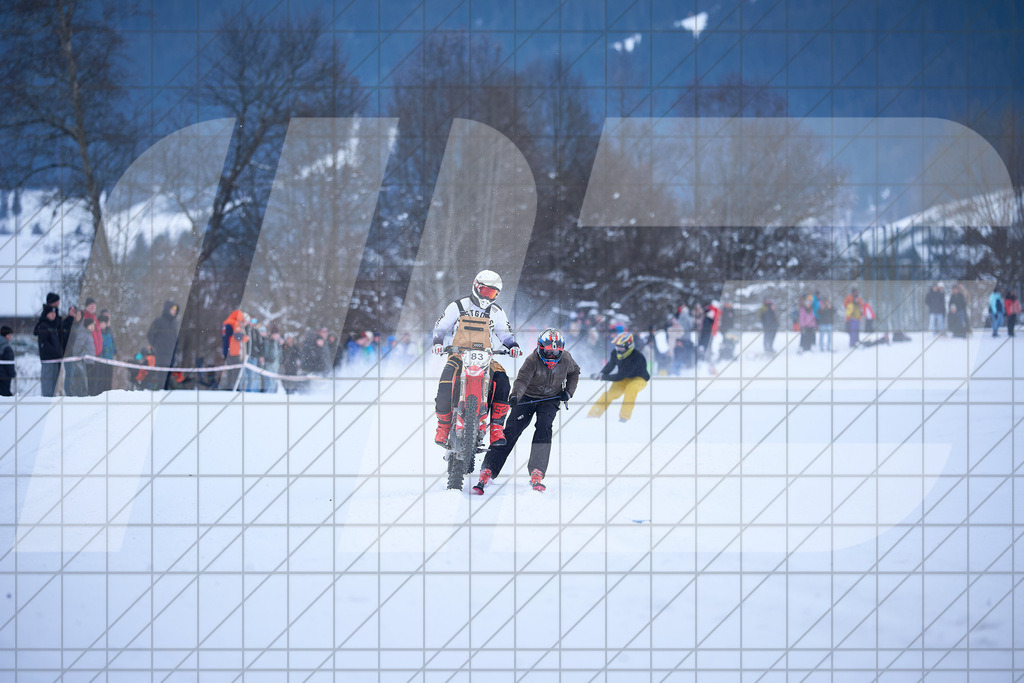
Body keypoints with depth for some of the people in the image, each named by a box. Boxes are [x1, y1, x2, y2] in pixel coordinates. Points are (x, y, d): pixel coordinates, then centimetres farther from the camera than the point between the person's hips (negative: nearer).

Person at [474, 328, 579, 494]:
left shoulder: (566, 359, -9)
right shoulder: (533, 360, -21)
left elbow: (574, 372, 13)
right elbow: (522, 379, -35)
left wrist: (569, 391, 0)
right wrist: (515, 395, -54)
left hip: (550, 400, 2)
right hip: (528, 397, -2)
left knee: (544, 427, -25)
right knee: (512, 430, -13)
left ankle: (537, 475, -27)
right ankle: (487, 471, -13)